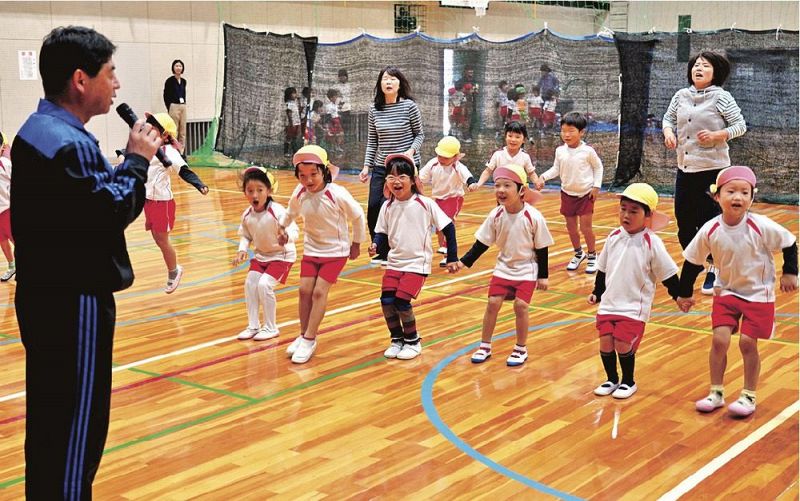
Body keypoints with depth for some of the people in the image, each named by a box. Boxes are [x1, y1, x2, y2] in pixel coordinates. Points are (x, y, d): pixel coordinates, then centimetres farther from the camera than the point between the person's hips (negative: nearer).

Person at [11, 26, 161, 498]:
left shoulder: (40, 128, 11)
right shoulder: (67, 144, -22)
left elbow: (96, 195, 11)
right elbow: (114, 211, -21)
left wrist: (133, 159, 0)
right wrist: (138, 159, -9)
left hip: (47, 296, 10)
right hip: (74, 303, -10)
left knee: (50, 414, 20)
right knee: (78, 419, 0)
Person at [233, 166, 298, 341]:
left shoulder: (277, 211, -27)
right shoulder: (247, 215, -10)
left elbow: (294, 231, -29)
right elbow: (245, 235, 5)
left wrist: (286, 236, -51)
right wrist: (242, 250, -13)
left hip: (281, 255, -6)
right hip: (261, 255, 6)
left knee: (264, 284, -18)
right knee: (249, 283, -4)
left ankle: (270, 328, 0)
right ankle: (253, 326, 13)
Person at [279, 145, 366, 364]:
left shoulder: (337, 194, -25)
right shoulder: (299, 194, -12)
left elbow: (358, 216, -8)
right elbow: (291, 213, 13)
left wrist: (356, 243, 1)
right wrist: (282, 226, -2)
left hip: (336, 250, -4)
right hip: (311, 248, 4)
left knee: (319, 291, -9)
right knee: (304, 290, 1)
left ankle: (309, 340, 0)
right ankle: (303, 335, 17)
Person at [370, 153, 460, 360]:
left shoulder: (424, 204, -12)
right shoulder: (388, 206, -2)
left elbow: (448, 227, -5)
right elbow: (382, 232, 9)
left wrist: (452, 258, -4)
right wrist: (375, 244, -14)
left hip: (417, 263, -4)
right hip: (394, 261, 4)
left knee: (401, 301, -14)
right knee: (386, 300, -9)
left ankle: (413, 341, 10)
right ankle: (397, 339, 15)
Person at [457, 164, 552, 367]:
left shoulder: (533, 217, -21)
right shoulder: (496, 215, -12)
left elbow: (542, 248, -10)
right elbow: (482, 243, -2)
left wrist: (543, 276, -6)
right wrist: (464, 262, -10)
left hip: (527, 269, -3)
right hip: (504, 267, 3)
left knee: (520, 304, -12)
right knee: (493, 302, -3)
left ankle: (521, 349, 9)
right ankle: (485, 346, 14)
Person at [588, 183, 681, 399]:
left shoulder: (651, 243, -11)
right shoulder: (614, 237, 3)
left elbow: (667, 273, -4)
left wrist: (679, 295, -3)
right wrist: (597, 293, 16)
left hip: (634, 307, -4)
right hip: (609, 303, 4)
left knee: (623, 345, -8)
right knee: (605, 343, 1)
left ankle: (628, 382, 17)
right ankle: (612, 379, 24)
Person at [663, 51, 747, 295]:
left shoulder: (721, 97, -7)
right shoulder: (681, 96, 6)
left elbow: (740, 126, -5)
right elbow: (668, 118, 17)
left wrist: (717, 135, -20)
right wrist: (668, 132, -4)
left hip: (713, 169, -5)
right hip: (685, 168, 5)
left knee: (710, 221, -1)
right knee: (684, 220, 9)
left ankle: (714, 270, 15)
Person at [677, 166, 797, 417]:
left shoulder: (761, 227, -22)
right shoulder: (710, 230, -16)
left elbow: (789, 243, -6)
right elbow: (693, 261, -2)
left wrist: (790, 273, -2)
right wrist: (685, 293, 5)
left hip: (758, 294, -2)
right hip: (726, 291, 2)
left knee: (747, 342, -2)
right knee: (719, 339, -4)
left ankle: (749, 396, 16)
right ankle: (716, 393, 14)